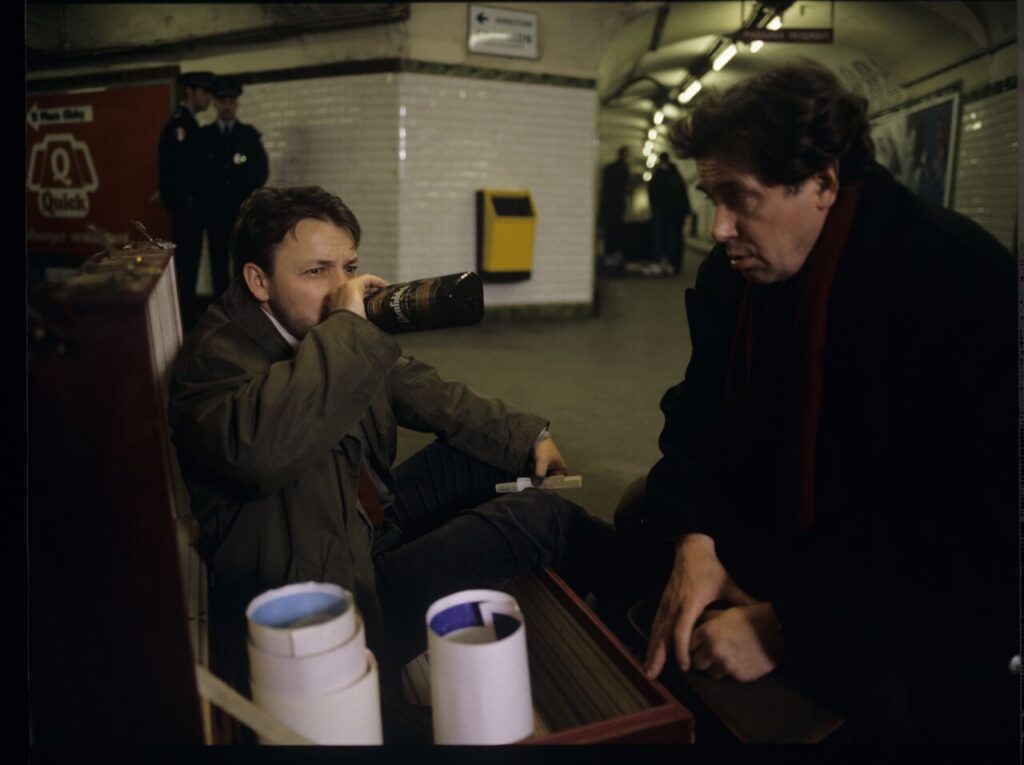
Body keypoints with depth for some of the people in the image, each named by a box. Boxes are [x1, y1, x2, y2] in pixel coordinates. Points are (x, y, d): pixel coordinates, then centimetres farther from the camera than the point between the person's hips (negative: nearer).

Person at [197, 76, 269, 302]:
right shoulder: (203, 135, 7)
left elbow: (262, 170, 5)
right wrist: (206, 201, -1)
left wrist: (247, 195, -2)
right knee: (218, 263, 2)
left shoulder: (250, 134, 7)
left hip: (244, 210, 0)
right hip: (215, 211, 1)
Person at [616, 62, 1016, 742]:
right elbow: (697, 417, 2)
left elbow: (981, 551, -27)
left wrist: (787, 629, -32)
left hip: (932, 602, -6)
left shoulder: (966, 286, -24)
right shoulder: (731, 274, -3)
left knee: (881, 688, -34)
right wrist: (693, 537, -18)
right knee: (638, 530, -6)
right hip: (775, 537, 7)